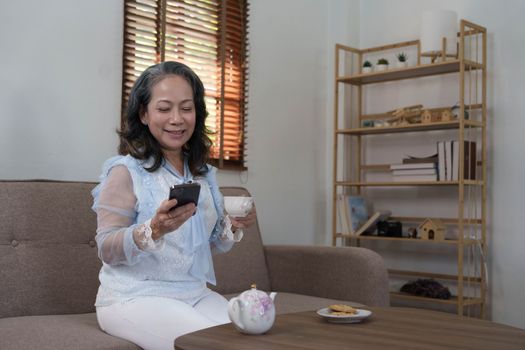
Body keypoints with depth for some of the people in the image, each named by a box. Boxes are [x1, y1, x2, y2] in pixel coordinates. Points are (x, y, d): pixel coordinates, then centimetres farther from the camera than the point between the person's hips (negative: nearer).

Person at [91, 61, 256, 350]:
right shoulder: (126, 171, -9)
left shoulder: (202, 174, 9)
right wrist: (154, 230, -30)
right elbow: (107, 250, -13)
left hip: (195, 294, 6)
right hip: (135, 297, -5)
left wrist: (233, 227, -4)